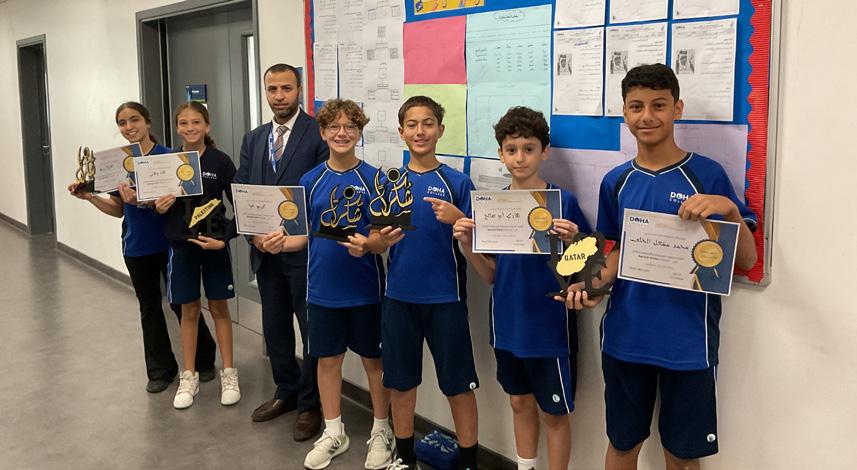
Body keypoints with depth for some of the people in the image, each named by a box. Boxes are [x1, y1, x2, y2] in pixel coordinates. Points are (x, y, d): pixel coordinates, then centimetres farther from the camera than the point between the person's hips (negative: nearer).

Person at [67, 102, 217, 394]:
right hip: (136, 247, 5)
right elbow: (119, 209, 10)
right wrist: (89, 197, -5)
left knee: (181, 303, 4)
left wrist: (142, 201, -30)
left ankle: (204, 361, 23)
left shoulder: (167, 157, -11)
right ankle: (161, 370, 25)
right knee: (149, 307, 13)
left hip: (169, 243, -5)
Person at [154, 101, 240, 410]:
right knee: (189, 310, 12)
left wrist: (225, 237, -16)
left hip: (214, 245, -2)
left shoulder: (220, 161, -8)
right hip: (181, 245, 2)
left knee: (219, 307, 8)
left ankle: (228, 374, 21)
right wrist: (158, 206, -12)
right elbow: (160, 203, 10)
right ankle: (189, 377, 23)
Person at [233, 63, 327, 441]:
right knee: (275, 327, 17)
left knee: (312, 329, 5)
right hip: (266, 251, 6)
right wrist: (254, 234, -7)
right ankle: (286, 392, 35)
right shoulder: (253, 139, 12)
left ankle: (310, 404, 20)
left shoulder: (319, 134, -8)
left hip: (305, 250, -6)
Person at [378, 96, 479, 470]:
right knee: (400, 381, 13)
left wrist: (458, 219, -23)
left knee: (458, 384, 4)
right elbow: (377, 242, 9)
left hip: (445, 298, -3)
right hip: (399, 297, 3)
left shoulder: (458, 183, -3)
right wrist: (384, 239, -14)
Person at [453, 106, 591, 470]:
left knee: (555, 412, 8)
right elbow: (491, 275, 6)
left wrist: (571, 243, -27)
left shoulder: (564, 202, -11)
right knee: (520, 403, 20)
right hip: (508, 324, 5)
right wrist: (467, 245, -11)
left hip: (550, 327, -4)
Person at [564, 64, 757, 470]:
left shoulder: (707, 175, -8)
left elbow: (747, 261, -8)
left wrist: (730, 209, -26)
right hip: (625, 337, 3)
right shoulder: (616, 181, 4)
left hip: (688, 343, -3)